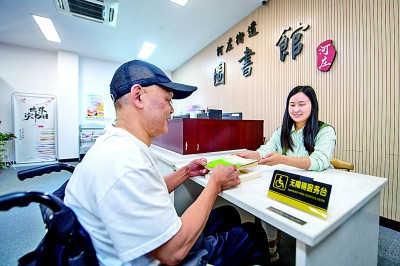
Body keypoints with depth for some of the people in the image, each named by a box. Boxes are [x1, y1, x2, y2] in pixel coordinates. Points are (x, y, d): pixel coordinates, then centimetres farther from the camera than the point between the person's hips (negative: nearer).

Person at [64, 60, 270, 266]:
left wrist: (185, 172, 0)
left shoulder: (119, 144, -1)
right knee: (253, 235, 4)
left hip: (155, 243, 8)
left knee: (229, 215, 18)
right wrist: (216, 184, -19)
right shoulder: (125, 162, -34)